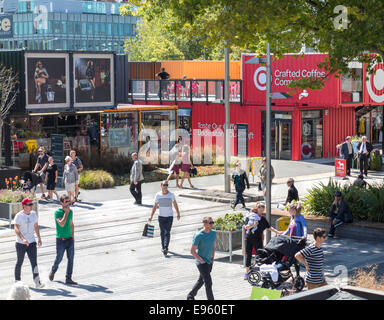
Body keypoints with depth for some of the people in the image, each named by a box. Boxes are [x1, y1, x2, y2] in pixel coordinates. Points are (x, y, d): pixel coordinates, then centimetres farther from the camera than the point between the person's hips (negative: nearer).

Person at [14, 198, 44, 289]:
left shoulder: (33, 214, 7)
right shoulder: (19, 216, -11)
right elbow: (16, 229, -21)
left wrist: (39, 238, 19)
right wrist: (23, 239, -35)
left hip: (32, 242, 4)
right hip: (20, 243, -4)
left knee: (34, 262, -7)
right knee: (19, 262, 10)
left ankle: (37, 282, -14)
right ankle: (17, 281, 27)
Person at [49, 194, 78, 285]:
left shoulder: (70, 211, 7)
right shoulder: (57, 212, -11)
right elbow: (61, 224, -24)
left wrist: (73, 236, 14)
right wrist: (66, 213, -19)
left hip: (70, 239, 5)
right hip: (60, 239, -5)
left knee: (71, 259, 1)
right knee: (59, 258, 6)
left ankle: (68, 279, 8)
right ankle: (53, 271, 35)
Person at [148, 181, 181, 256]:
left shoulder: (171, 194, -2)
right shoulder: (158, 195, 0)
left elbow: (175, 204, 9)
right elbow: (155, 206, 4)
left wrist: (178, 214, 14)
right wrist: (151, 216, -2)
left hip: (169, 216, -2)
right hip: (161, 216, 2)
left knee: (167, 232, -11)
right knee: (162, 233, 10)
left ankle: (165, 248, -15)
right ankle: (163, 247, 25)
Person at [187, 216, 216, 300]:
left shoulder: (213, 233, 2)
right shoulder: (198, 236, -18)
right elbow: (192, 251, -14)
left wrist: (213, 259, 8)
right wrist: (201, 261, -14)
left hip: (209, 262, 7)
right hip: (201, 262, -7)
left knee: (201, 280, 19)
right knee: (208, 282, -10)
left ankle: (190, 296, 38)